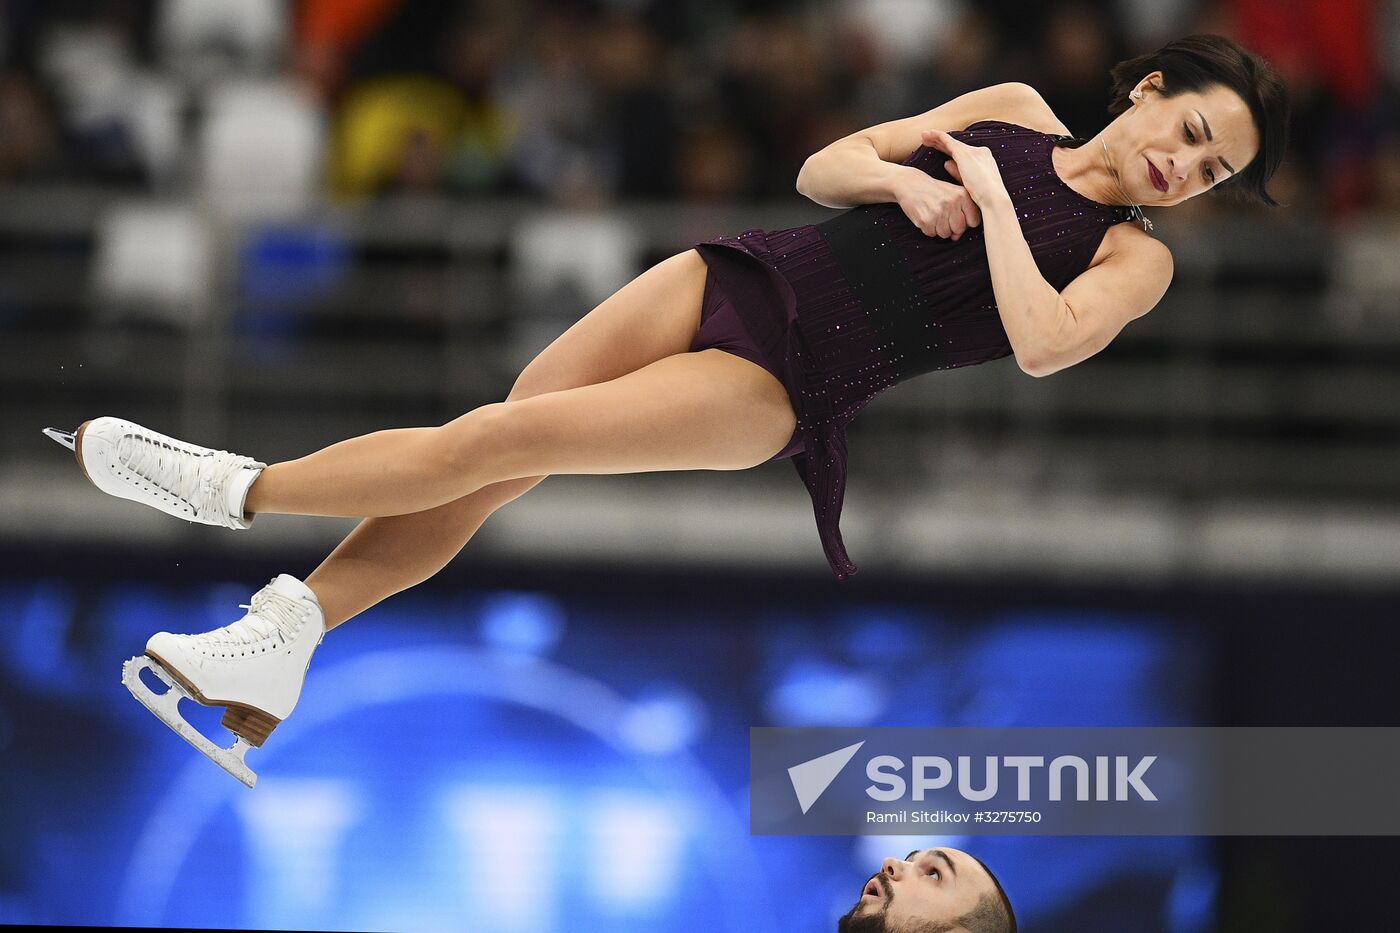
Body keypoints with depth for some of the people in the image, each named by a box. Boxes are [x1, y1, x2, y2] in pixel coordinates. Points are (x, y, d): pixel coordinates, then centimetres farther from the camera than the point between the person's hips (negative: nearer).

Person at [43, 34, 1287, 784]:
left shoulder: (1133, 259, 1)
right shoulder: (1010, 112, 13)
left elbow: (1045, 341, -19)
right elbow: (822, 168, 14)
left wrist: (988, 196, -11)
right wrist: (900, 177, -6)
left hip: (788, 387, -4)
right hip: (742, 276, 4)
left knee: (502, 442, -14)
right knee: (491, 438, -10)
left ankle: (242, 491, -7)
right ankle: (280, 635, -10)